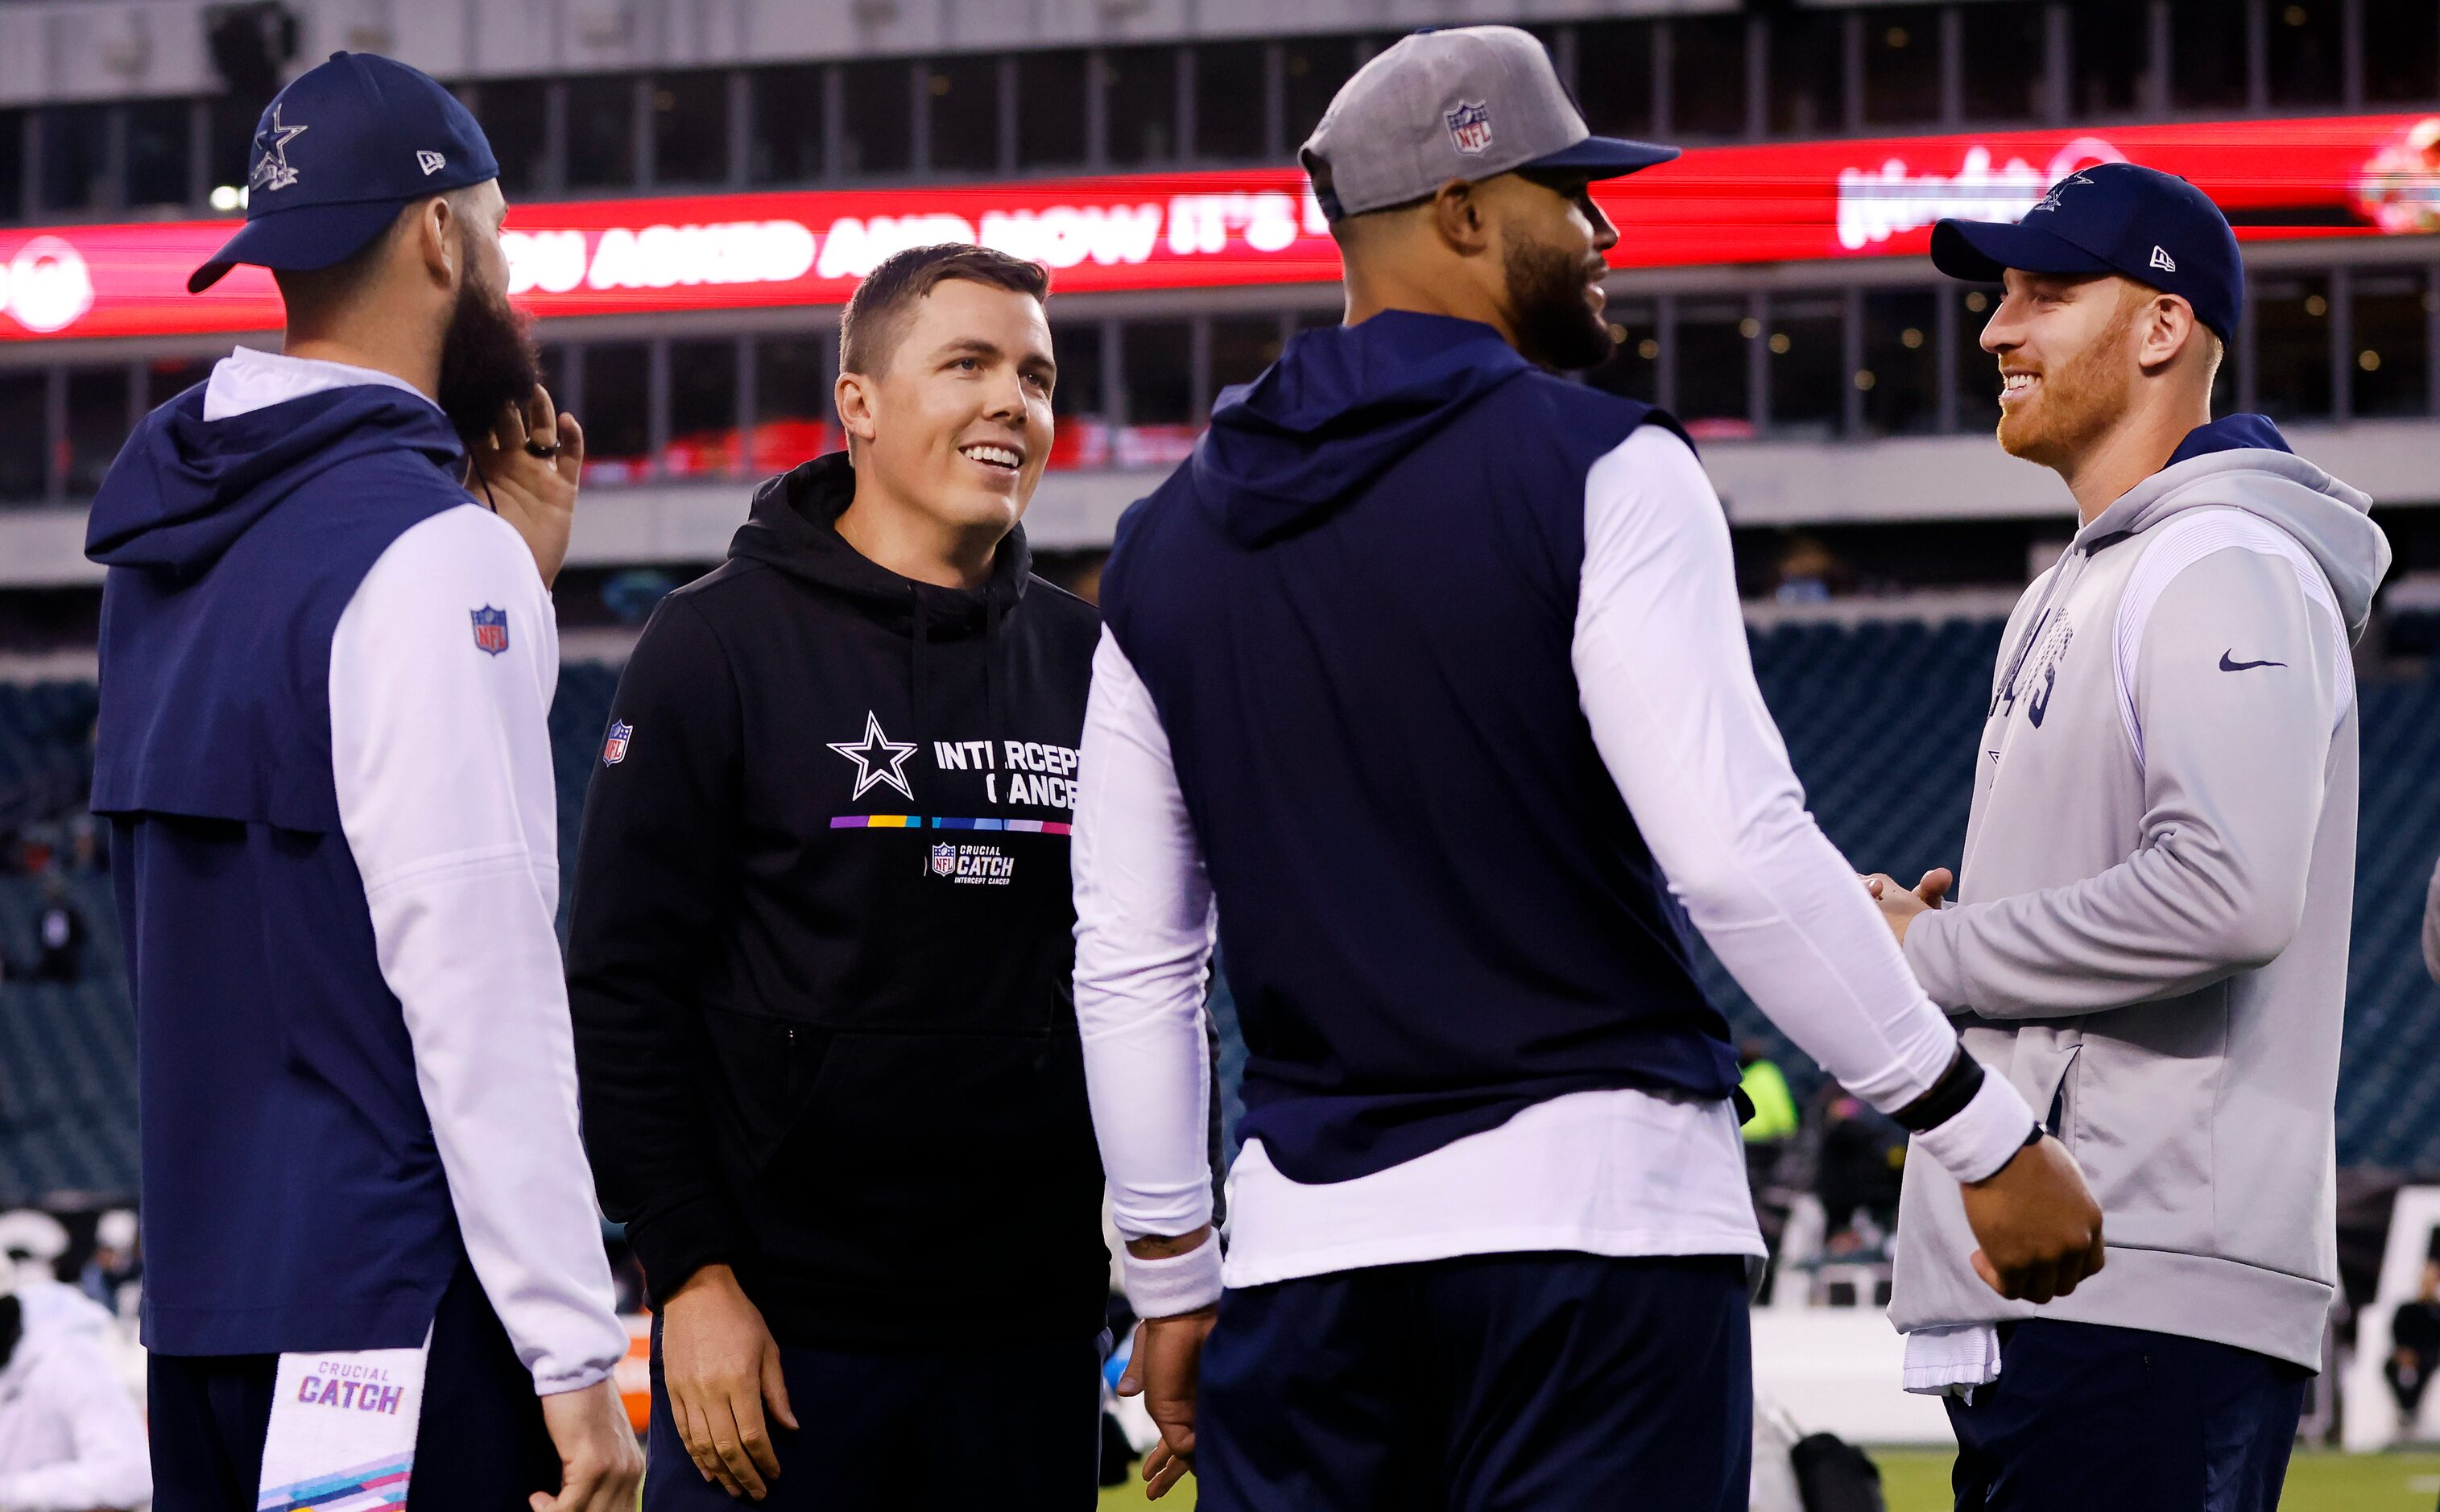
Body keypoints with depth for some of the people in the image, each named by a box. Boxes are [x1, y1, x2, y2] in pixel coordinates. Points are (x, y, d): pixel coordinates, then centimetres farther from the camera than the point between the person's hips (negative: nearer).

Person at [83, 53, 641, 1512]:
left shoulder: (172, 540, 13)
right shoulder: (429, 553, -13)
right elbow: (479, 979, -18)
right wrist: (574, 1353, -17)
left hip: (203, 1301, 9)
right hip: (398, 1316, -9)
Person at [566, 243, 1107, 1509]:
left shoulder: (1083, 661, 11)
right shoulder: (721, 642, -3)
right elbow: (623, 994, -6)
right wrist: (691, 1274, -12)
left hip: (1033, 1334, 4)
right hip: (781, 1332, -4)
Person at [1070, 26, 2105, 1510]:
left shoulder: (1172, 541, 13)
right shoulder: (1597, 470, -5)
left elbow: (1131, 960, 14)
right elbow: (1741, 857, -14)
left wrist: (1172, 1273, 22)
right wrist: (1987, 1131, -8)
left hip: (1305, 1236, 5)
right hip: (1592, 1211, -5)